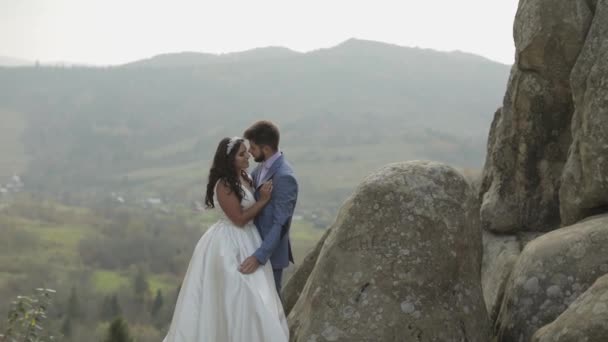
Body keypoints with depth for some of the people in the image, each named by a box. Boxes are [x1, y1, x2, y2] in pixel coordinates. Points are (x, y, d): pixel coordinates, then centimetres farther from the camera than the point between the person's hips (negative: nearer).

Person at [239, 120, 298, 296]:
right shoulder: (263, 167, 3)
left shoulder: (285, 177, -25)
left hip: (270, 250, -8)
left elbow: (280, 224, -27)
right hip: (257, 241, 8)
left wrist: (259, 256, -32)